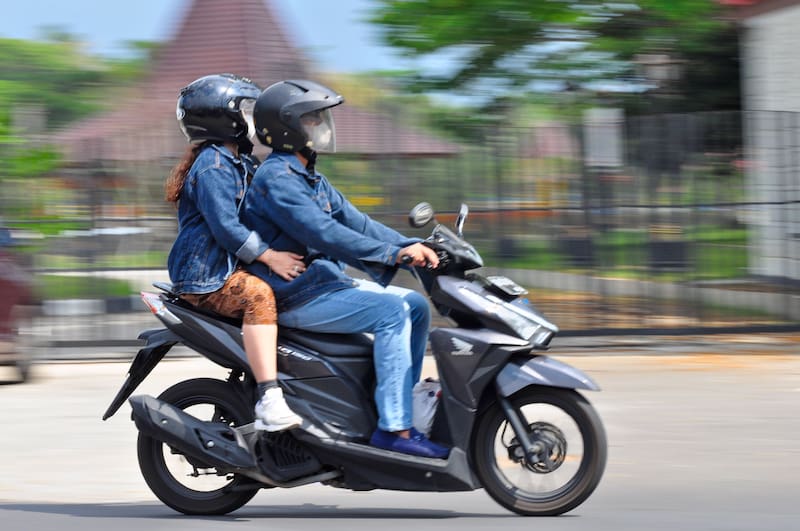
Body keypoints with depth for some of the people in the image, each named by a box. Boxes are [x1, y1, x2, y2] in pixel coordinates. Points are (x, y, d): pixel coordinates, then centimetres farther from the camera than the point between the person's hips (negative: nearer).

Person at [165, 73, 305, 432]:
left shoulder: (238, 163, 19)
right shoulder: (213, 164, -13)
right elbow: (225, 226, -22)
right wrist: (268, 256, -26)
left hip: (228, 265, 11)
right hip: (203, 274, -11)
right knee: (258, 294, -35)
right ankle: (270, 402, -46)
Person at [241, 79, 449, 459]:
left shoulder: (310, 179, 18)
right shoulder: (276, 179, -15)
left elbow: (354, 221, 13)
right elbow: (323, 233, -26)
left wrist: (412, 246, -2)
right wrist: (395, 255, -29)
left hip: (327, 282, 10)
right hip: (297, 296, -10)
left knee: (416, 306, 6)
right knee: (391, 311, -23)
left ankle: (404, 405, 8)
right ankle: (394, 428, -25)